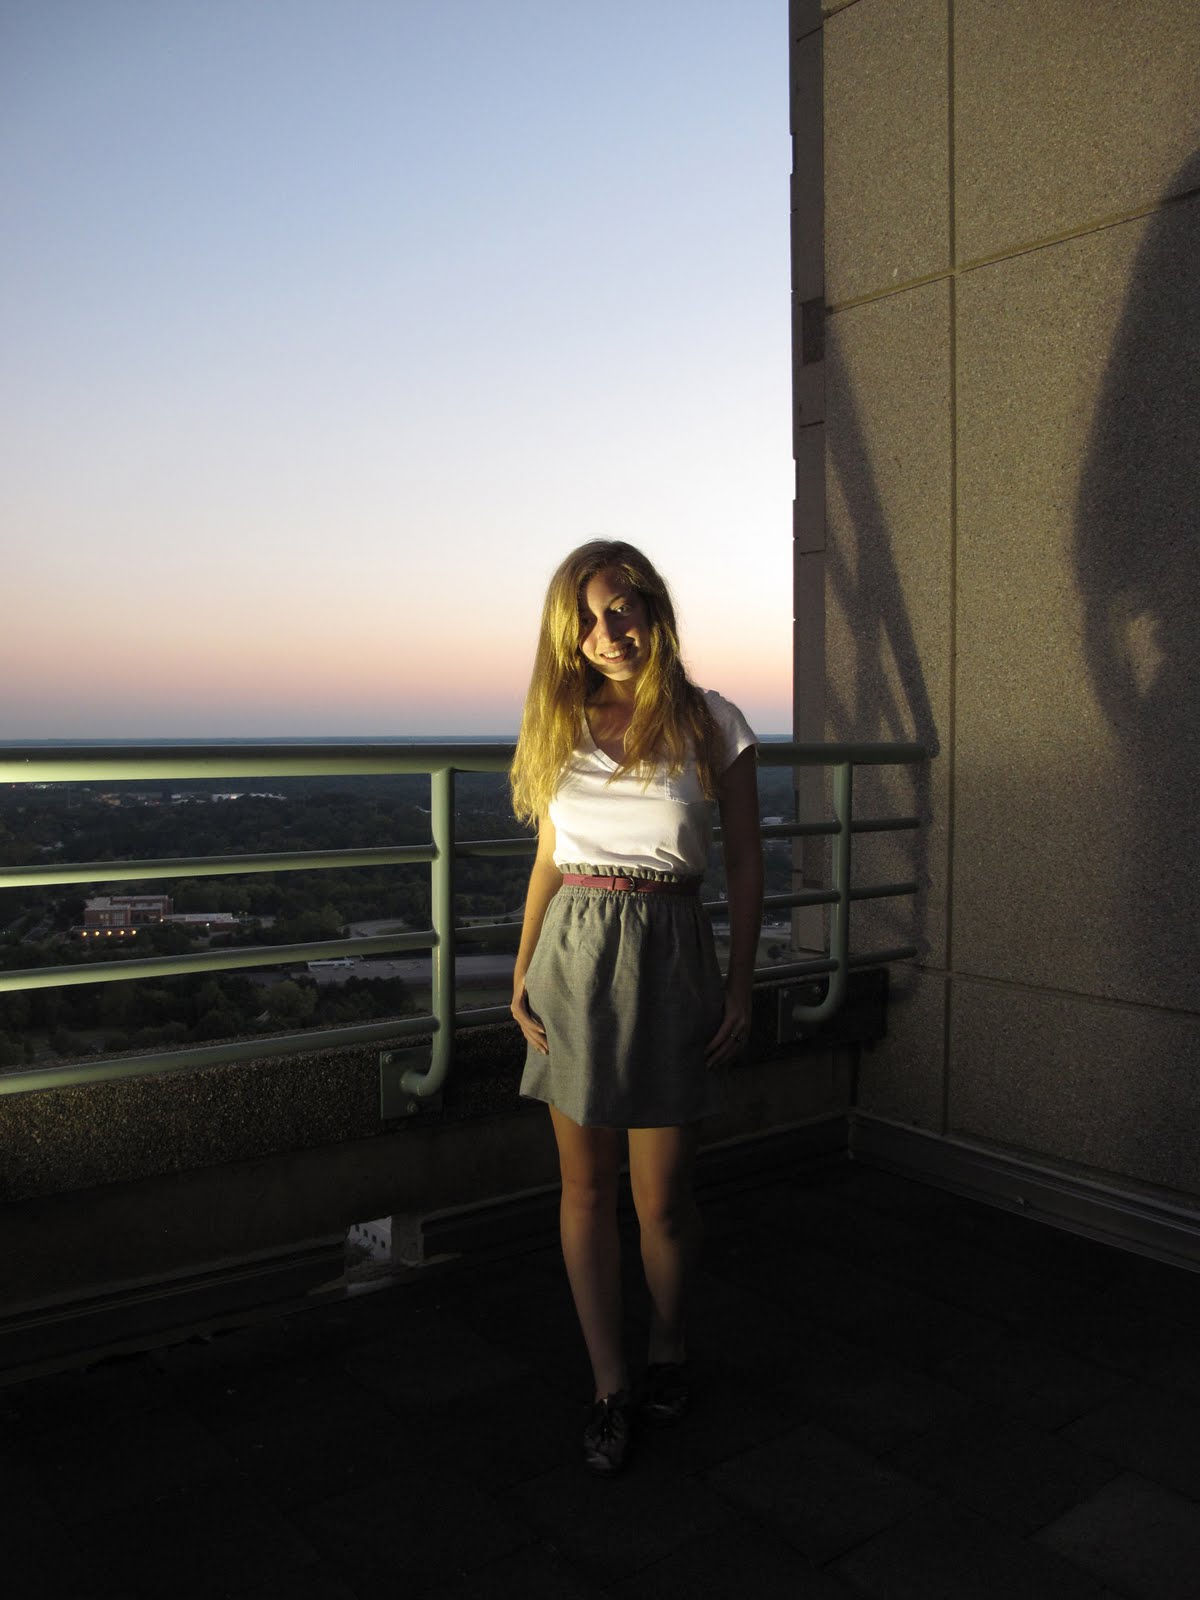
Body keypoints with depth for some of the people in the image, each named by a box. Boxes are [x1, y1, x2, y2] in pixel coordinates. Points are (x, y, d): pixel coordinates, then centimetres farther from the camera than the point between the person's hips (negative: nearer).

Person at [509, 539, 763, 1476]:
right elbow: (548, 861, 12)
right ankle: (610, 1385, 26)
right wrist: (523, 972, 3)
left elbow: (745, 866, 1)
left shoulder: (711, 725, -2)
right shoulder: (563, 726, 7)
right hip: (575, 958, 3)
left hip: (671, 956, -2)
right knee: (587, 1189, 9)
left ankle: (670, 1347, 34)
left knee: (662, 1196, 5)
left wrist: (741, 987, -2)